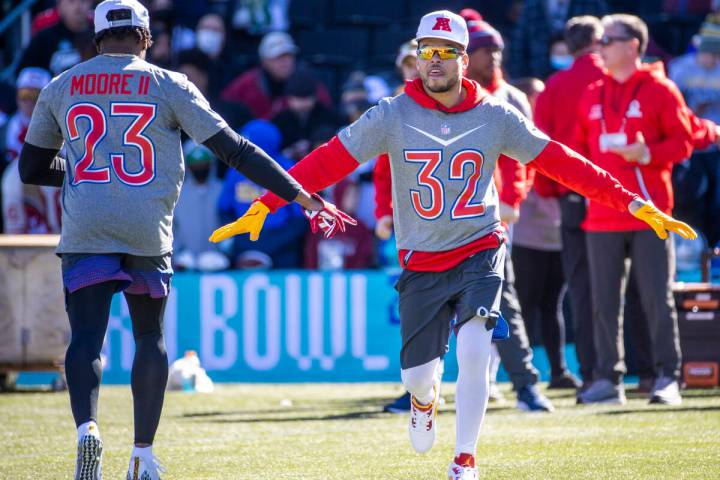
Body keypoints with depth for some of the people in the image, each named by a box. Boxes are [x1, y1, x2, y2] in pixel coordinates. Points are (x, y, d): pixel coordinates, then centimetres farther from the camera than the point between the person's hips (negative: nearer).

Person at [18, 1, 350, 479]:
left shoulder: (60, 89, 9)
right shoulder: (168, 85, 3)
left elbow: (32, 169, 16)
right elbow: (235, 150, -1)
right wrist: (303, 196, 1)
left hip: (86, 230, 0)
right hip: (147, 230, 0)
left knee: (87, 335, -5)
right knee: (150, 335, 15)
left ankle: (87, 426, -32)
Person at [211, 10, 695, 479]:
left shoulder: (495, 116, -3)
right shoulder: (391, 116, -6)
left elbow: (559, 160, -3)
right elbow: (328, 161, -9)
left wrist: (632, 203, -8)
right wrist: (264, 205, -17)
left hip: (480, 253, 0)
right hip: (420, 263, 0)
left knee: (474, 350, -21)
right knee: (416, 374, 2)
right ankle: (426, 400, 42)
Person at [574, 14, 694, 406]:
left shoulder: (660, 90, -1)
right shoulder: (592, 95, 14)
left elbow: (683, 141, -4)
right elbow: (580, 148, 19)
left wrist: (649, 154, -19)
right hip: (602, 214, 5)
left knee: (657, 298, -5)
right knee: (603, 301, 5)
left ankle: (668, 378, -1)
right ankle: (608, 379, 10)